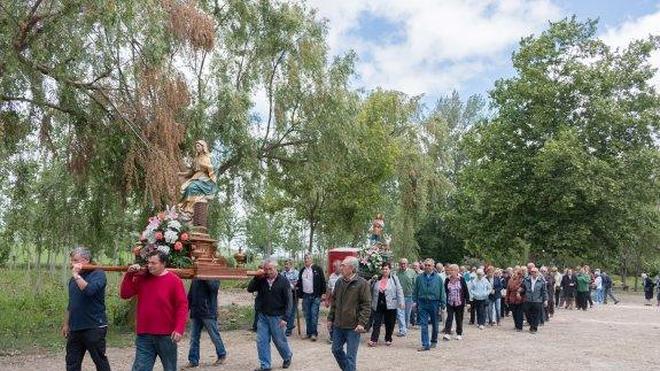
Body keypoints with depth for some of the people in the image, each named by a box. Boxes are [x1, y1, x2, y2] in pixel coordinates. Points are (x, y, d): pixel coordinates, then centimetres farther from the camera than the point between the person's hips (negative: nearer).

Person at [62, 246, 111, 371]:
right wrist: (66, 324, 20)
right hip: (75, 328, 7)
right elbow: (70, 304, 22)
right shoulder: (73, 278, 14)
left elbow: (89, 290, -28)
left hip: (94, 328, -7)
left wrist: (76, 275, -20)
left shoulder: (98, 274, -8)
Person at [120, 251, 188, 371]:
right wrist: (129, 274, -5)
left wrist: (179, 329, -19)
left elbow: (182, 306, -10)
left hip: (166, 335, -3)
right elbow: (124, 294, 6)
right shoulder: (142, 278, 7)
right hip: (144, 335, 3)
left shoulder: (174, 280, -8)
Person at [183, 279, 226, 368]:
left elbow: (213, 287, -25)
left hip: (208, 312, -5)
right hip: (195, 312, 5)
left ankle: (222, 355, 22)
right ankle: (193, 360, 14)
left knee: (215, 336, 5)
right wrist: (187, 308, 10)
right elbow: (190, 293, 16)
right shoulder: (195, 278, 10)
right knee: (194, 337, 6)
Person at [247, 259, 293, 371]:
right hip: (263, 316, 4)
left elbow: (289, 301, -9)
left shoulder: (283, 281, -10)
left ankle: (288, 357, 35)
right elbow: (250, 289, -4)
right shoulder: (261, 280, 1)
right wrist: (256, 277, -16)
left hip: (277, 317, -4)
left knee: (279, 340, 8)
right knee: (262, 341, 3)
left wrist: (284, 318, -14)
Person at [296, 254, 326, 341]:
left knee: (314, 315, -5)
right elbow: (299, 282, 19)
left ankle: (314, 333, 3)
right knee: (307, 316, 9)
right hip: (305, 296, 5)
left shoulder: (317, 269, -3)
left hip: (315, 296, -5)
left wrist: (323, 293, -8)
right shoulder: (302, 270, 13)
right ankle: (308, 332, 18)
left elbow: (323, 281, -4)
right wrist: (299, 293, 8)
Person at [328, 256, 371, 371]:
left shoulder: (362, 283, -12)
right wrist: (330, 318, 14)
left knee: (350, 356, 0)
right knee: (336, 350, 17)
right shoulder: (339, 282, 6)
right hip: (338, 325, 6)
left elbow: (366, 305, -13)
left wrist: (362, 323, -20)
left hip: (353, 327, -6)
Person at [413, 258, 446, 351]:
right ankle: (425, 344, 0)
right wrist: (415, 301, 3)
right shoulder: (419, 277, 2)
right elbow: (415, 291, 9)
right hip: (422, 303, 0)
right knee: (423, 325, -3)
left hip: (434, 303, 0)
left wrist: (442, 304, -2)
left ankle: (434, 341, 33)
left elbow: (442, 292, 2)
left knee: (434, 324, 14)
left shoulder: (438, 278, -1)